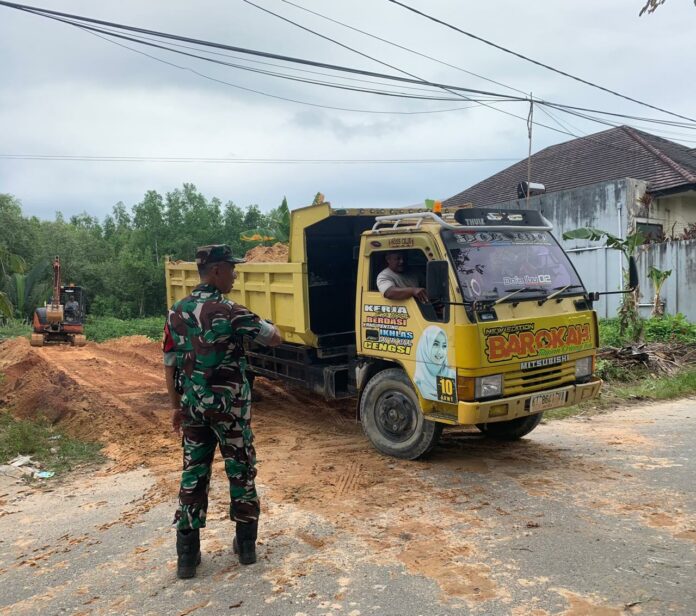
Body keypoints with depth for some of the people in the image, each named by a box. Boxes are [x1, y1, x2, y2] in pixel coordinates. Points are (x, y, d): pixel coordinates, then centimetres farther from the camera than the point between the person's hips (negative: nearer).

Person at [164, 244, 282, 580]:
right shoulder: (228, 311, -16)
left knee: (193, 474, 11)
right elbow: (274, 338, -7)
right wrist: (262, 326, 16)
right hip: (229, 405, -5)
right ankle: (246, 545, 22)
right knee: (241, 471, 11)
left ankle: (187, 555, 15)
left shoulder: (176, 312, 2)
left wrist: (176, 407, 17)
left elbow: (170, 366, 7)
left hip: (193, 405, 5)